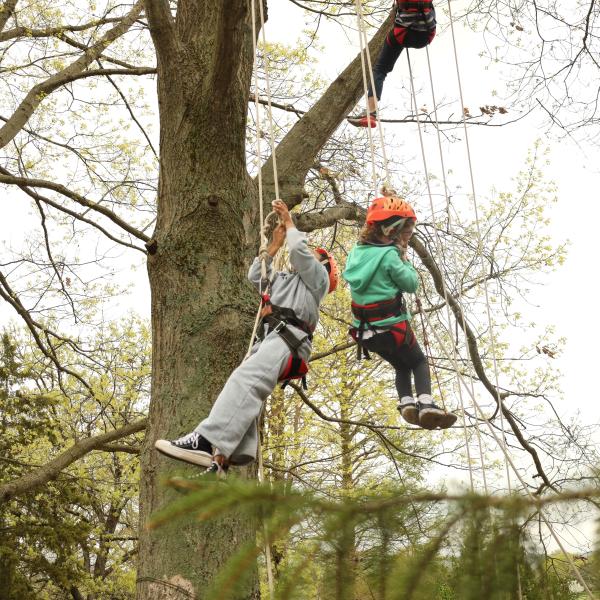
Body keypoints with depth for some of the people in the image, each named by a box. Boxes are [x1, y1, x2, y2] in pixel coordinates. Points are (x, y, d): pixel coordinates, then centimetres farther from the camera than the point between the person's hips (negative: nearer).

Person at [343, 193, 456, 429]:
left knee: (402, 366, 26)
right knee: (419, 362, 17)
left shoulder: (356, 251, 3)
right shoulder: (389, 255, -18)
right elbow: (411, 284, -9)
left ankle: (406, 403, 5)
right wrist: (404, 259, 3)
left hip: (365, 331, 6)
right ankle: (426, 404, -3)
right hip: (392, 328, -6)